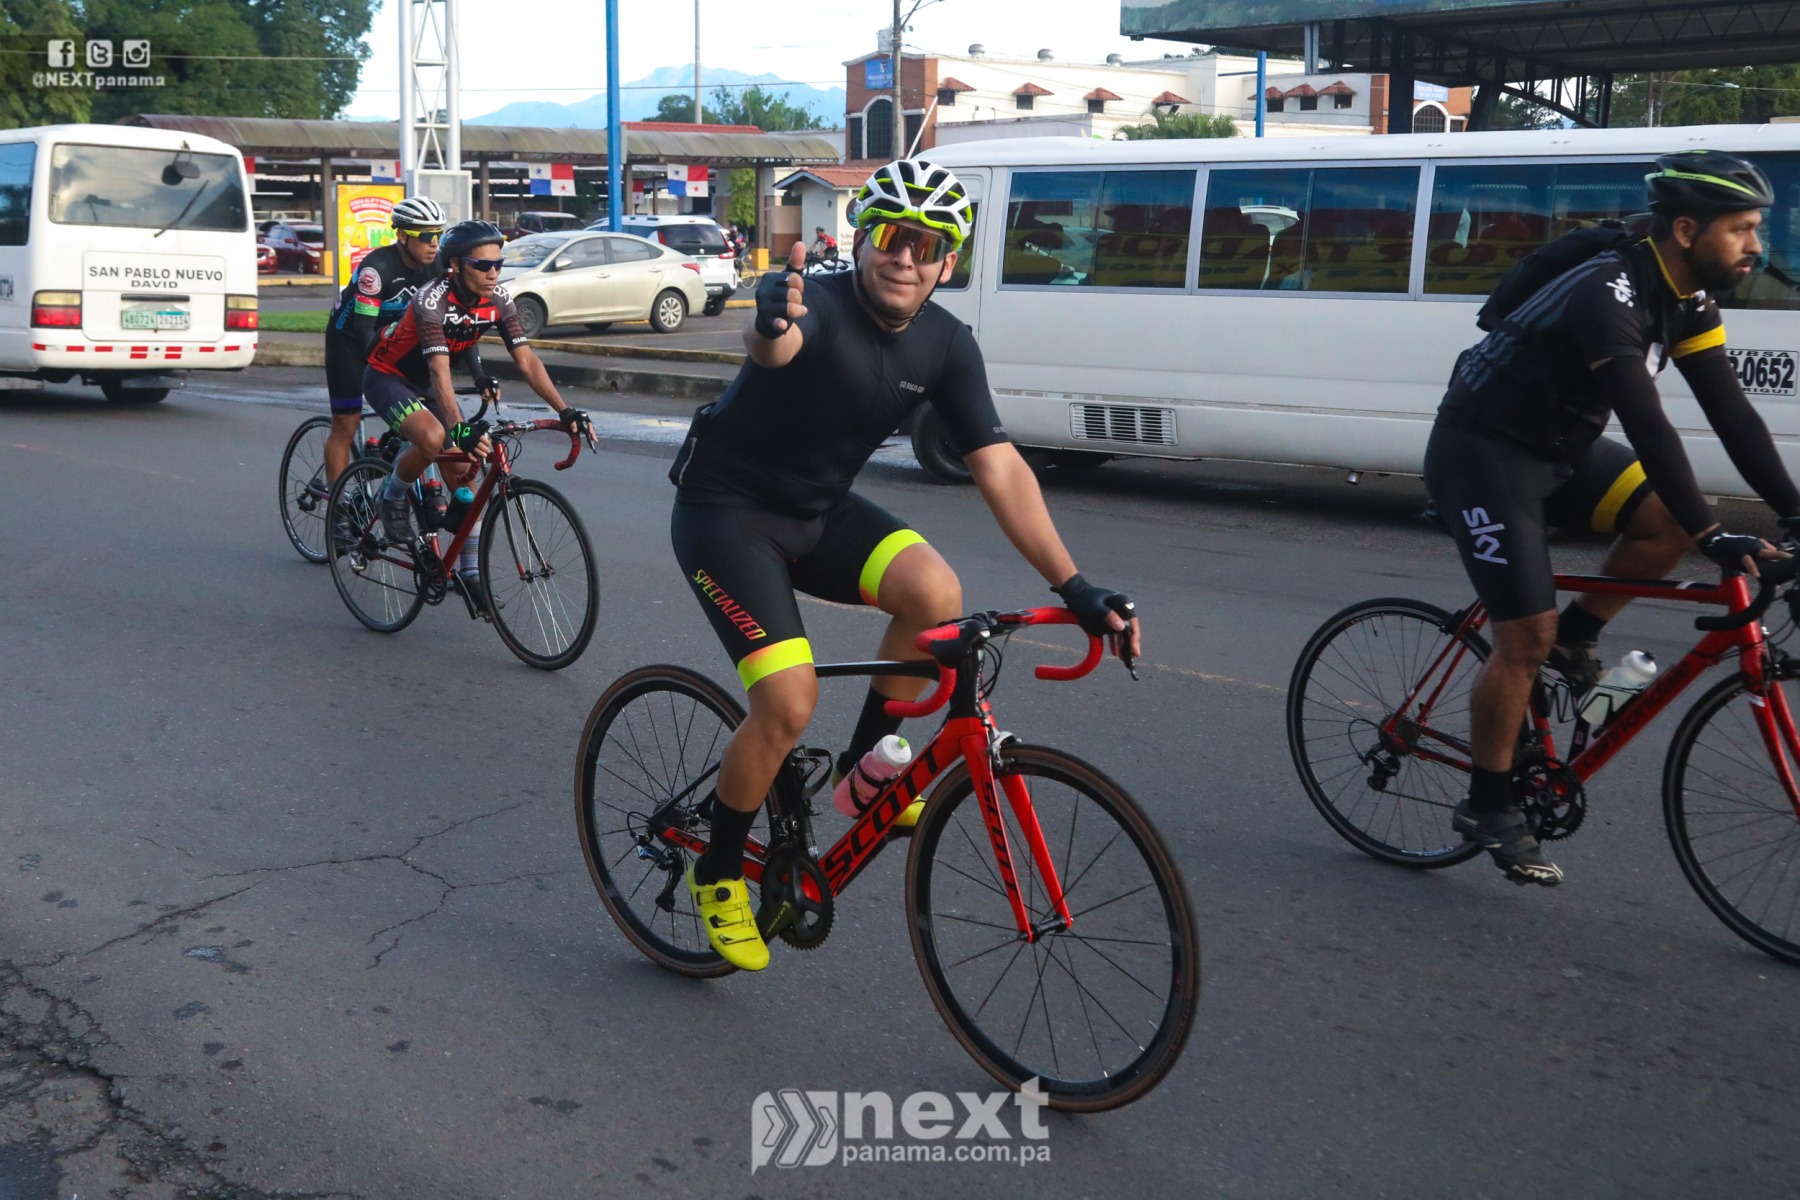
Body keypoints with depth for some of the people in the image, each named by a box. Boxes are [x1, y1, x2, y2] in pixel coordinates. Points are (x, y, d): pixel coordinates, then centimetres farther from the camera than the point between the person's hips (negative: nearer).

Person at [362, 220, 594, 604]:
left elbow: (526, 360, -16)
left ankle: (471, 570, 6)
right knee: (433, 438, -34)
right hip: (387, 377, -6)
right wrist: (460, 428, -56)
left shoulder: (497, 298, -15)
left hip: (423, 382, 6)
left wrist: (566, 411, -27)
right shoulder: (433, 299, -32)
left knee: (462, 471, -2)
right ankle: (392, 497, -4)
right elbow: (440, 372, -42)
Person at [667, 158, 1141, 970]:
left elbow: (1000, 468, -11)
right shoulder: (818, 305, -24)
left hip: (818, 511, 5)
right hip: (725, 510, -5)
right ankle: (718, 870, 8)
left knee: (936, 593, -23)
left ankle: (865, 761, 1)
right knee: (789, 702, -19)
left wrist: (1074, 586, -19)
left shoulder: (945, 345, -8)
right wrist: (771, 326, -75)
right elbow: (772, 345, -49)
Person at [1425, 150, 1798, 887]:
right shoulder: (1610, 296, -27)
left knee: (1669, 520, -13)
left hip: (1560, 447, 8)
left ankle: (1575, 640, 8)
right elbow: (1649, 428, -35)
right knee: (1527, 639, -9)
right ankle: (1488, 807, 7)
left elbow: (1731, 413, -2)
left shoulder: (1687, 299, 0)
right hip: (1481, 454, -8)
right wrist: (1714, 538, -38)